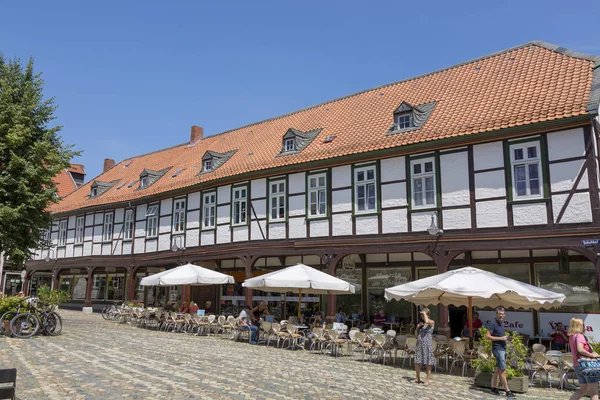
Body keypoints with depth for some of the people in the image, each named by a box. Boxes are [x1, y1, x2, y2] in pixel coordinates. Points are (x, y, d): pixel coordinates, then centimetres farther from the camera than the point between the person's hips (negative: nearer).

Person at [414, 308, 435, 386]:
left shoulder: (431, 322, -3)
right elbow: (416, 334, 18)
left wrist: (424, 313, -14)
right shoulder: (421, 322, 14)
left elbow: (427, 321, -29)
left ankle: (427, 380, 9)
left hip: (427, 345, -6)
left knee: (428, 363, 0)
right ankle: (418, 378, 21)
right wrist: (418, 326, 2)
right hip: (419, 345, 6)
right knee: (417, 363, 5)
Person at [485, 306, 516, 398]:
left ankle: (494, 388, 20)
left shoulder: (502, 323, 11)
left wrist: (506, 337, 7)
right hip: (497, 348, -9)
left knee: (498, 369, 13)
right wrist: (501, 338, -20)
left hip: (503, 348, 9)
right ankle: (507, 391, -2)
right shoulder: (493, 323, -14)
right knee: (503, 370, -7)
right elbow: (487, 336, -19)